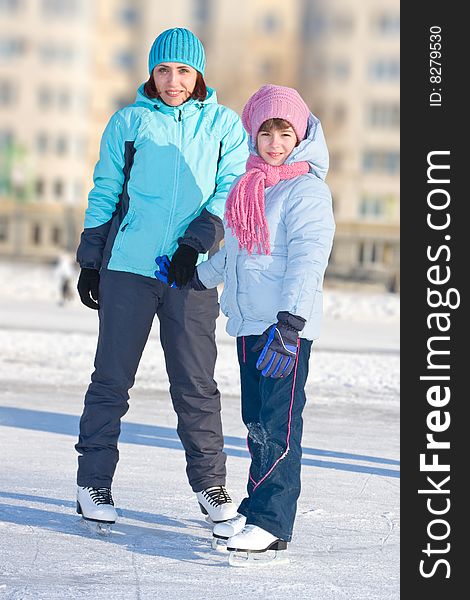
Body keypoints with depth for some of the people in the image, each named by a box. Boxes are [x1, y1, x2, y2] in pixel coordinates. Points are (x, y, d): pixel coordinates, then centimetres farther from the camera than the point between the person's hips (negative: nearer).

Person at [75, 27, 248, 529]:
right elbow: (104, 192, 10)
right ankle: (94, 482, 12)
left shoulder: (223, 123, 8)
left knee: (196, 383, 2)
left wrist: (196, 243, -13)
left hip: (192, 274, 0)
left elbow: (232, 187, 0)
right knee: (112, 376, 3)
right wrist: (89, 261, 8)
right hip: (128, 265, 0)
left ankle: (209, 482, 14)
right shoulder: (129, 122, 8)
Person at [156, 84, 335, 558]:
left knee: (277, 424, -8)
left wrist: (288, 324, -26)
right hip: (247, 323, 8)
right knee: (256, 421, 12)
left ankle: (272, 523, -5)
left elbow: (308, 260, -18)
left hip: (287, 328, -8)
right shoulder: (249, 186, 16)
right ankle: (255, 510, 21)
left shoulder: (307, 190, -9)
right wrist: (195, 277, 38)